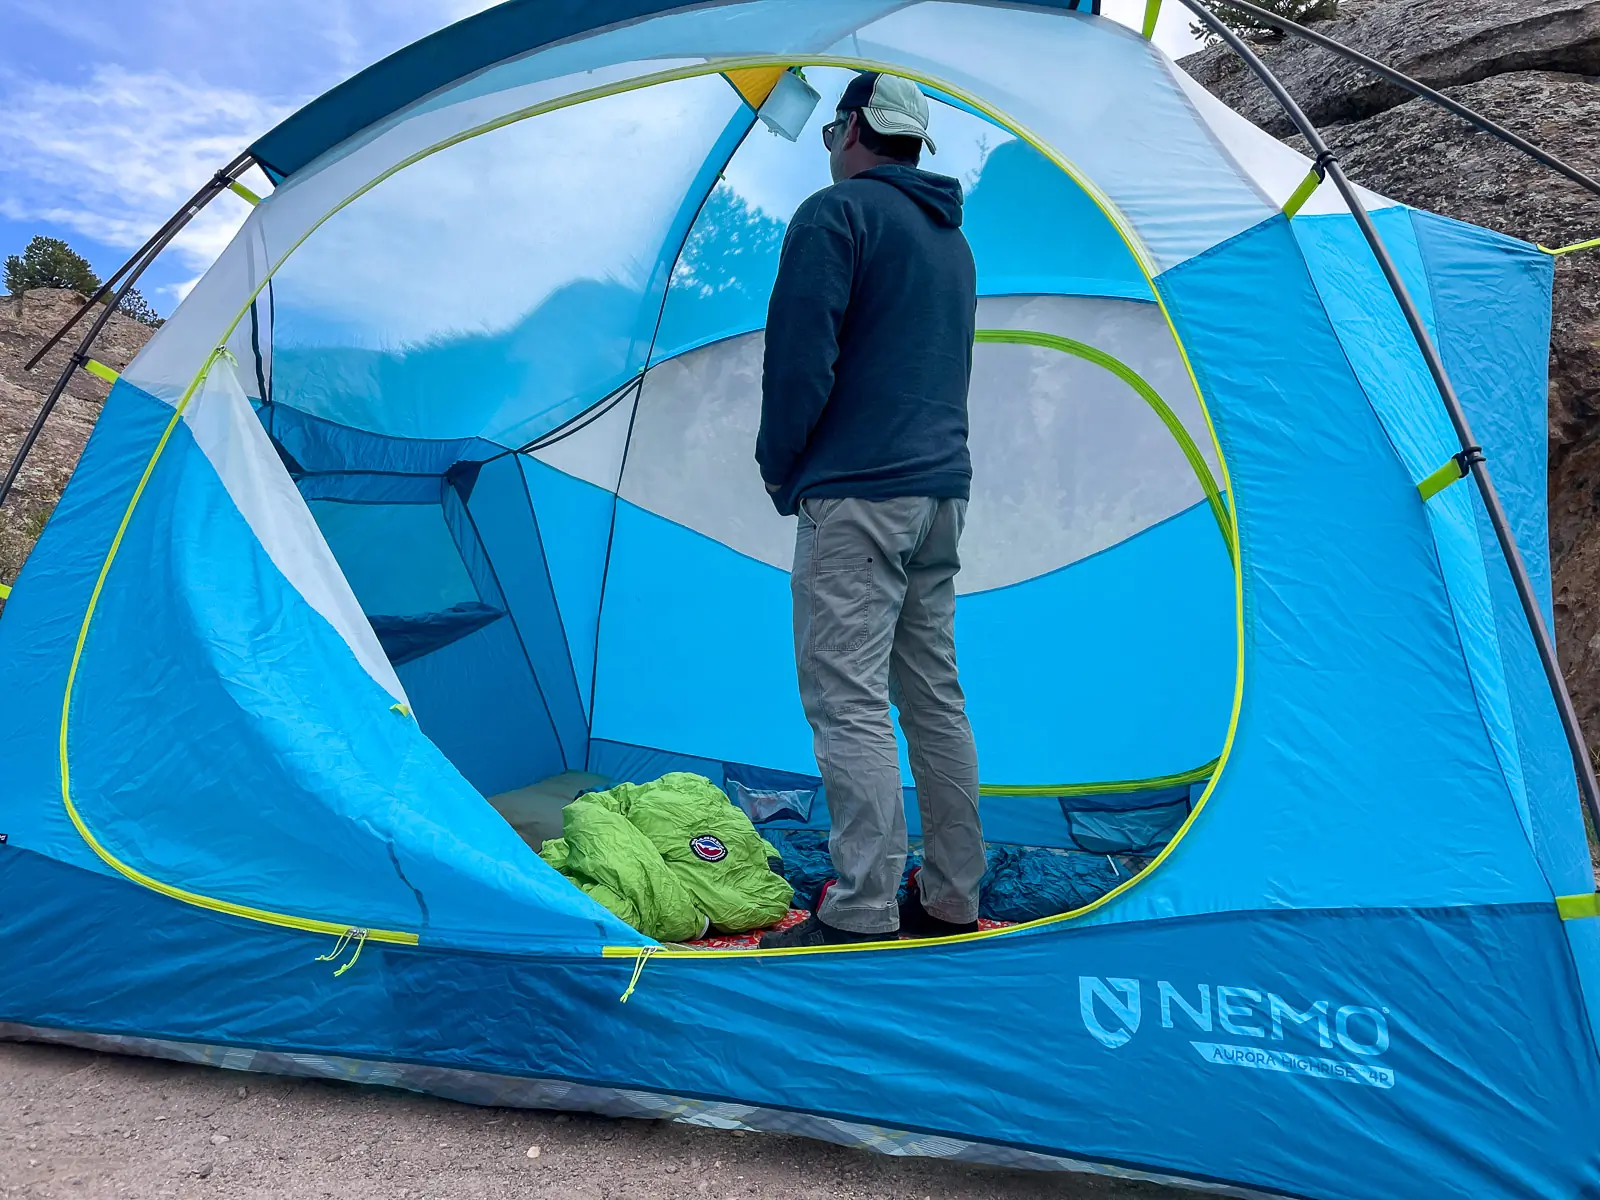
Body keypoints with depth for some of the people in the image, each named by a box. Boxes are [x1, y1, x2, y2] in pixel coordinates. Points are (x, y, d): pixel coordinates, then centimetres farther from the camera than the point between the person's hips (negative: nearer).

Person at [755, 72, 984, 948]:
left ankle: (862, 918, -4)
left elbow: (800, 355, -13)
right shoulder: (953, 240, 23)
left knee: (849, 704, -7)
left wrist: (778, 465, 1)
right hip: (942, 490, 9)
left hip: (857, 494, -9)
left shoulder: (837, 212, -4)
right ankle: (951, 899, 19)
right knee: (934, 697, 11)